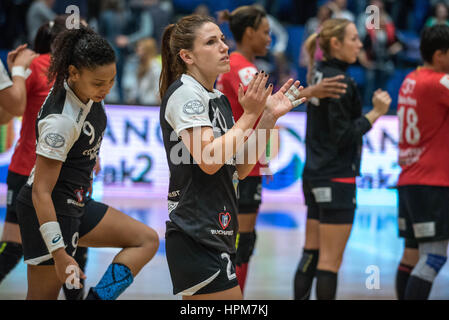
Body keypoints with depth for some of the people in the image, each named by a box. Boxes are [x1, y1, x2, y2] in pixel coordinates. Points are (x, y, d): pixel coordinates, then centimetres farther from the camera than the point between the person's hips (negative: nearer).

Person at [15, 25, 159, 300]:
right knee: (44, 296, -3)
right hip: (48, 212, -9)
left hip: (76, 205, 9)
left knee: (148, 240, 6)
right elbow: (41, 192, -27)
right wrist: (59, 254, -28)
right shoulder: (61, 121, -29)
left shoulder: (87, 94, -4)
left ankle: (97, 298, -6)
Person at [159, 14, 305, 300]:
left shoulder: (220, 99, 16)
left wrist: (269, 117, 6)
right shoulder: (184, 93, -11)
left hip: (218, 233, 9)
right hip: (196, 236, -9)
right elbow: (208, 160, -22)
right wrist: (249, 115, -15)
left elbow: (239, 169, 13)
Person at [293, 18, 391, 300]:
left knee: (311, 253, 13)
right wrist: (375, 113, -14)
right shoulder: (340, 81, -16)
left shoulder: (319, 75, 11)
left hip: (315, 175, 9)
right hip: (336, 179, -9)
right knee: (330, 261, -3)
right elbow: (343, 136, -18)